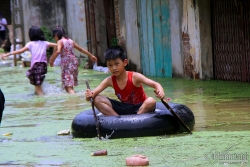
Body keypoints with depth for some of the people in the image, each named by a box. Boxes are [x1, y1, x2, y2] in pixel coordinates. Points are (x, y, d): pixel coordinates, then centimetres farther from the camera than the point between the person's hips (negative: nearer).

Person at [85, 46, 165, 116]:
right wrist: (90, 95, -35)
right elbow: (94, 93, -9)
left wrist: (160, 91, -49)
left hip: (140, 108, -3)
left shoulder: (134, 77, -18)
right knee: (97, 100, -13)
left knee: (151, 101, -37)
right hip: (125, 109, 4)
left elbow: (156, 84, -25)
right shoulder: (110, 80, -7)